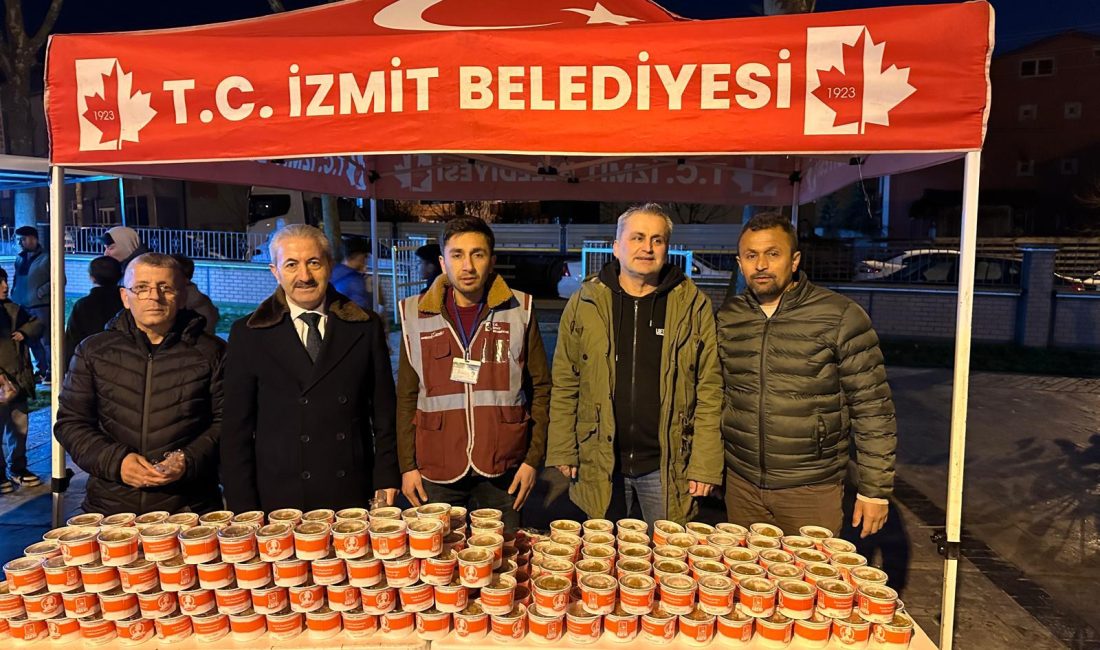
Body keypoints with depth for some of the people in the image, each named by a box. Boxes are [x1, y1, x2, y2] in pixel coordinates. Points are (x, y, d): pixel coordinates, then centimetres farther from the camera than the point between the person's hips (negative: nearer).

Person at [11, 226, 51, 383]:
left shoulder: (46, 258, -6)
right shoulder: (20, 258, 15)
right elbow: (16, 279, 24)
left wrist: (40, 292, -14)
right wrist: (14, 294, 11)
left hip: (41, 306, -7)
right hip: (22, 306, 7)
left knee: (46, 340, -5)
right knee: (32, 340, 12)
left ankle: (51, 372, 1)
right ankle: (42, 369, 21)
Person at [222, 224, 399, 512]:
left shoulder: (366, 327, 2)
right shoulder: (248, 334, 0)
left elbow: (383, 411, 6)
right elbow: (236, 427, 1)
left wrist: (386, 479, 1)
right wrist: (244, 508, -2)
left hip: (352, 497, 1)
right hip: (279, 500, 0)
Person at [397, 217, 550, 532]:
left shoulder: (518, 311, -1)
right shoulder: (417, 315, 1)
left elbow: (540, 388, 3)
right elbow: (407, 397, 6)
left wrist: (533, 458, -2)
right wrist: (407, 465, 2)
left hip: (504, 469, 0)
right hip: (437, 469, 1)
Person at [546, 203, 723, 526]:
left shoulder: (693, 305, -2)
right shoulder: (585, 303, 0)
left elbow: (709, 389, -3)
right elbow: (564, 385, 2)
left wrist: (705, 464, -7)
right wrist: (563, 451, -1)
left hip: (667, 466, -1)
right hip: (601, 464, 1)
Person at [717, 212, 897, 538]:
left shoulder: (840, 317, -9)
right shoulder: (727, 318, 3)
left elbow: (873, 409, -7)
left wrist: (875, 489, -7)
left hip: (813, 490, -3)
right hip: (741, 484, 4)